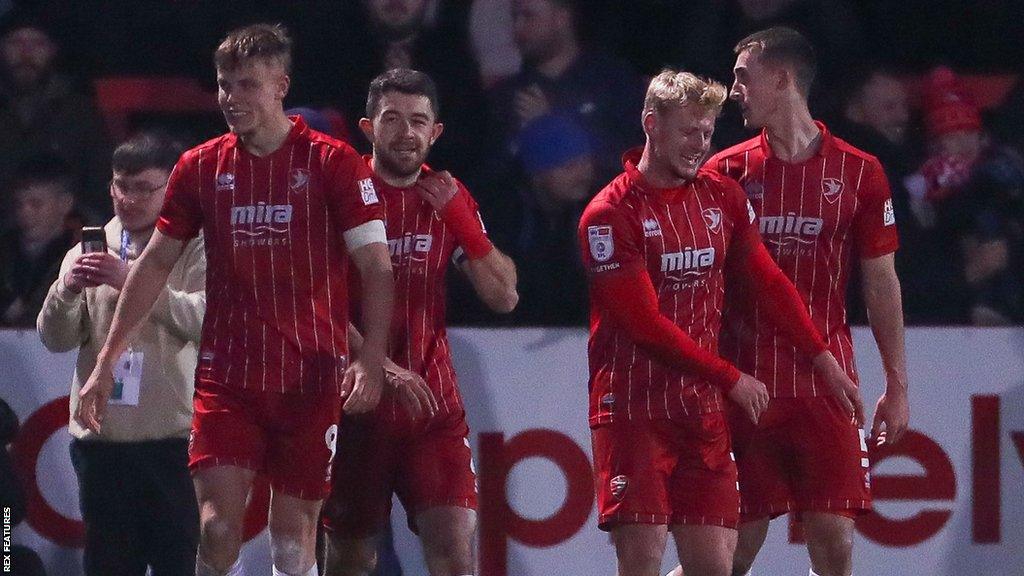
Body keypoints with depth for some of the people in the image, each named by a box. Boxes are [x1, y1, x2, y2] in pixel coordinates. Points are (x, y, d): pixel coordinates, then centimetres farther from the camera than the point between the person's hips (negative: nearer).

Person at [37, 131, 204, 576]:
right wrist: (67, 290, -12)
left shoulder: (194, 251, 2)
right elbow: (56, 338, 8)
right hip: (102, 435, 4)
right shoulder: (89, 252, 14)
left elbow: (204, 318, -14)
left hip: (173, 435, -4)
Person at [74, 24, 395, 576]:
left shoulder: (333, 163, -4)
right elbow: (155, 264, 13)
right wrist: (107, 360, 9)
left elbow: (376, 267, -5)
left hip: (310, 379, -2)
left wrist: (371, 360, -18)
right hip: (225, 378, 2)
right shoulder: (200, 167, 6)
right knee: (217, 527, -11)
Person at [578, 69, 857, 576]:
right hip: (633, 409, -6)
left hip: (702, 410, 6)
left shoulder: (722, 197, 11)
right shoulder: (611, 214, -8)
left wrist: (823, 359, 15)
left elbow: (768, 282, 20)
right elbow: (646, 323, -11)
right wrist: (730, 378, -8)